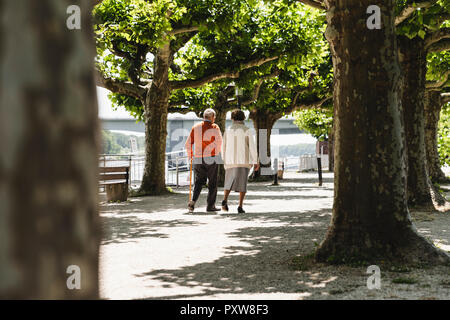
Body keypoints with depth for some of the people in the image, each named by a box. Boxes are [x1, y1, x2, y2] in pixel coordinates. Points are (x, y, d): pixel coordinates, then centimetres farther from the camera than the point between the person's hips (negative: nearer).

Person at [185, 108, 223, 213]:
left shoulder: (196, 127, 5)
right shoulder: (215, 128, -5)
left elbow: (188, 143, 4)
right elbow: (219, 143, -10)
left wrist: (190, 156, 17)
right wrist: (217, 154, 8)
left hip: (198, 158, 4)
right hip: (211, 158, -4)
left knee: (199, 181, 13)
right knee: (212, 183, 8)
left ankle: (193, 201, -7)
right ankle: (210, 206, 9)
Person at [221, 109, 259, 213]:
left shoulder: (228, 131, 3)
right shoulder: (247, 131, -3)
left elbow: (223, 147, 6)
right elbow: (252, 147, -6)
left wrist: (224, 161, 18)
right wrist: (256, 162, -1)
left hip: (230, 161, 2)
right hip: (244, 161, -2)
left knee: (229, 182, 12)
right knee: (242, 184, 4)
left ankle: (225, 200, -11)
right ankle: (240, 206, -3)